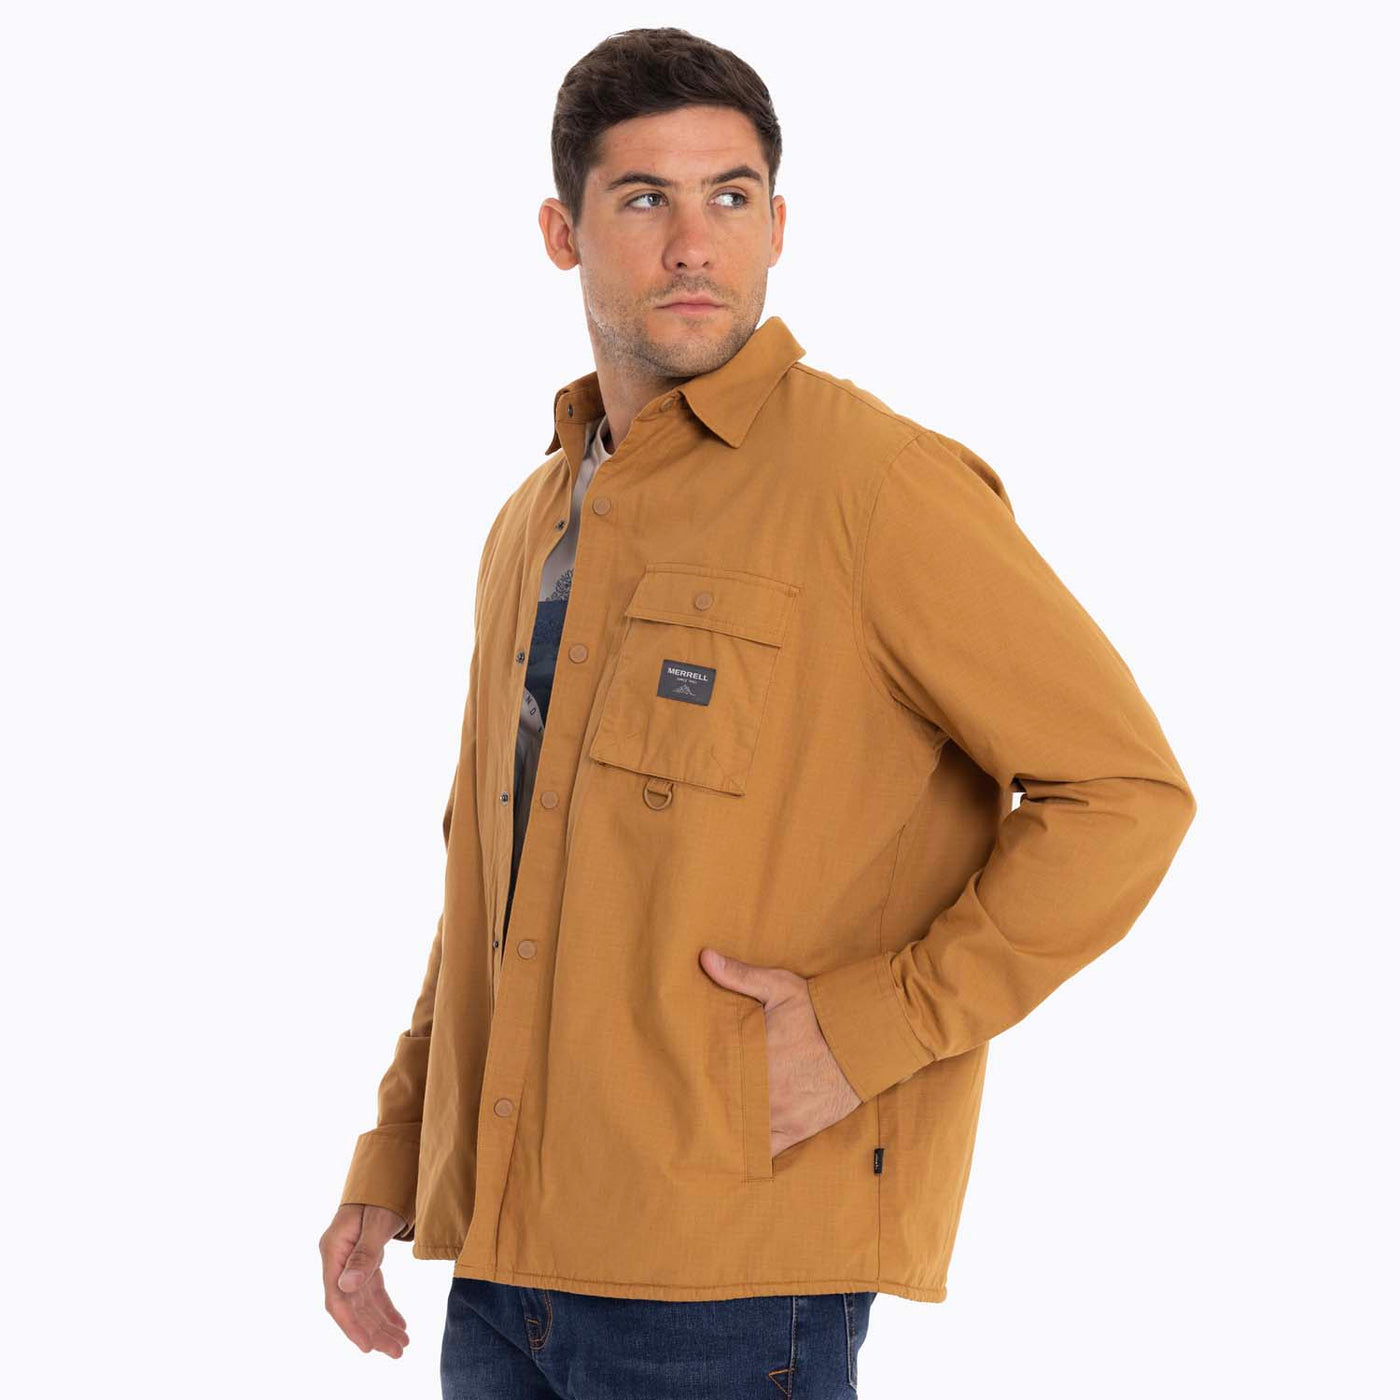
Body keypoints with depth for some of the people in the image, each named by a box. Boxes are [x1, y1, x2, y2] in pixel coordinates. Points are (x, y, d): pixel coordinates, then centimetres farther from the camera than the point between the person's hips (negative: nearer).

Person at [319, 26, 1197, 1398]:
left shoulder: (870, 481, -8)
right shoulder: (537, 521, 15)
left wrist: (871, 1030, -14)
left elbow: (1124, 793, -11)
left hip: (734, 1270, -7)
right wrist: (393, 1157, 15)